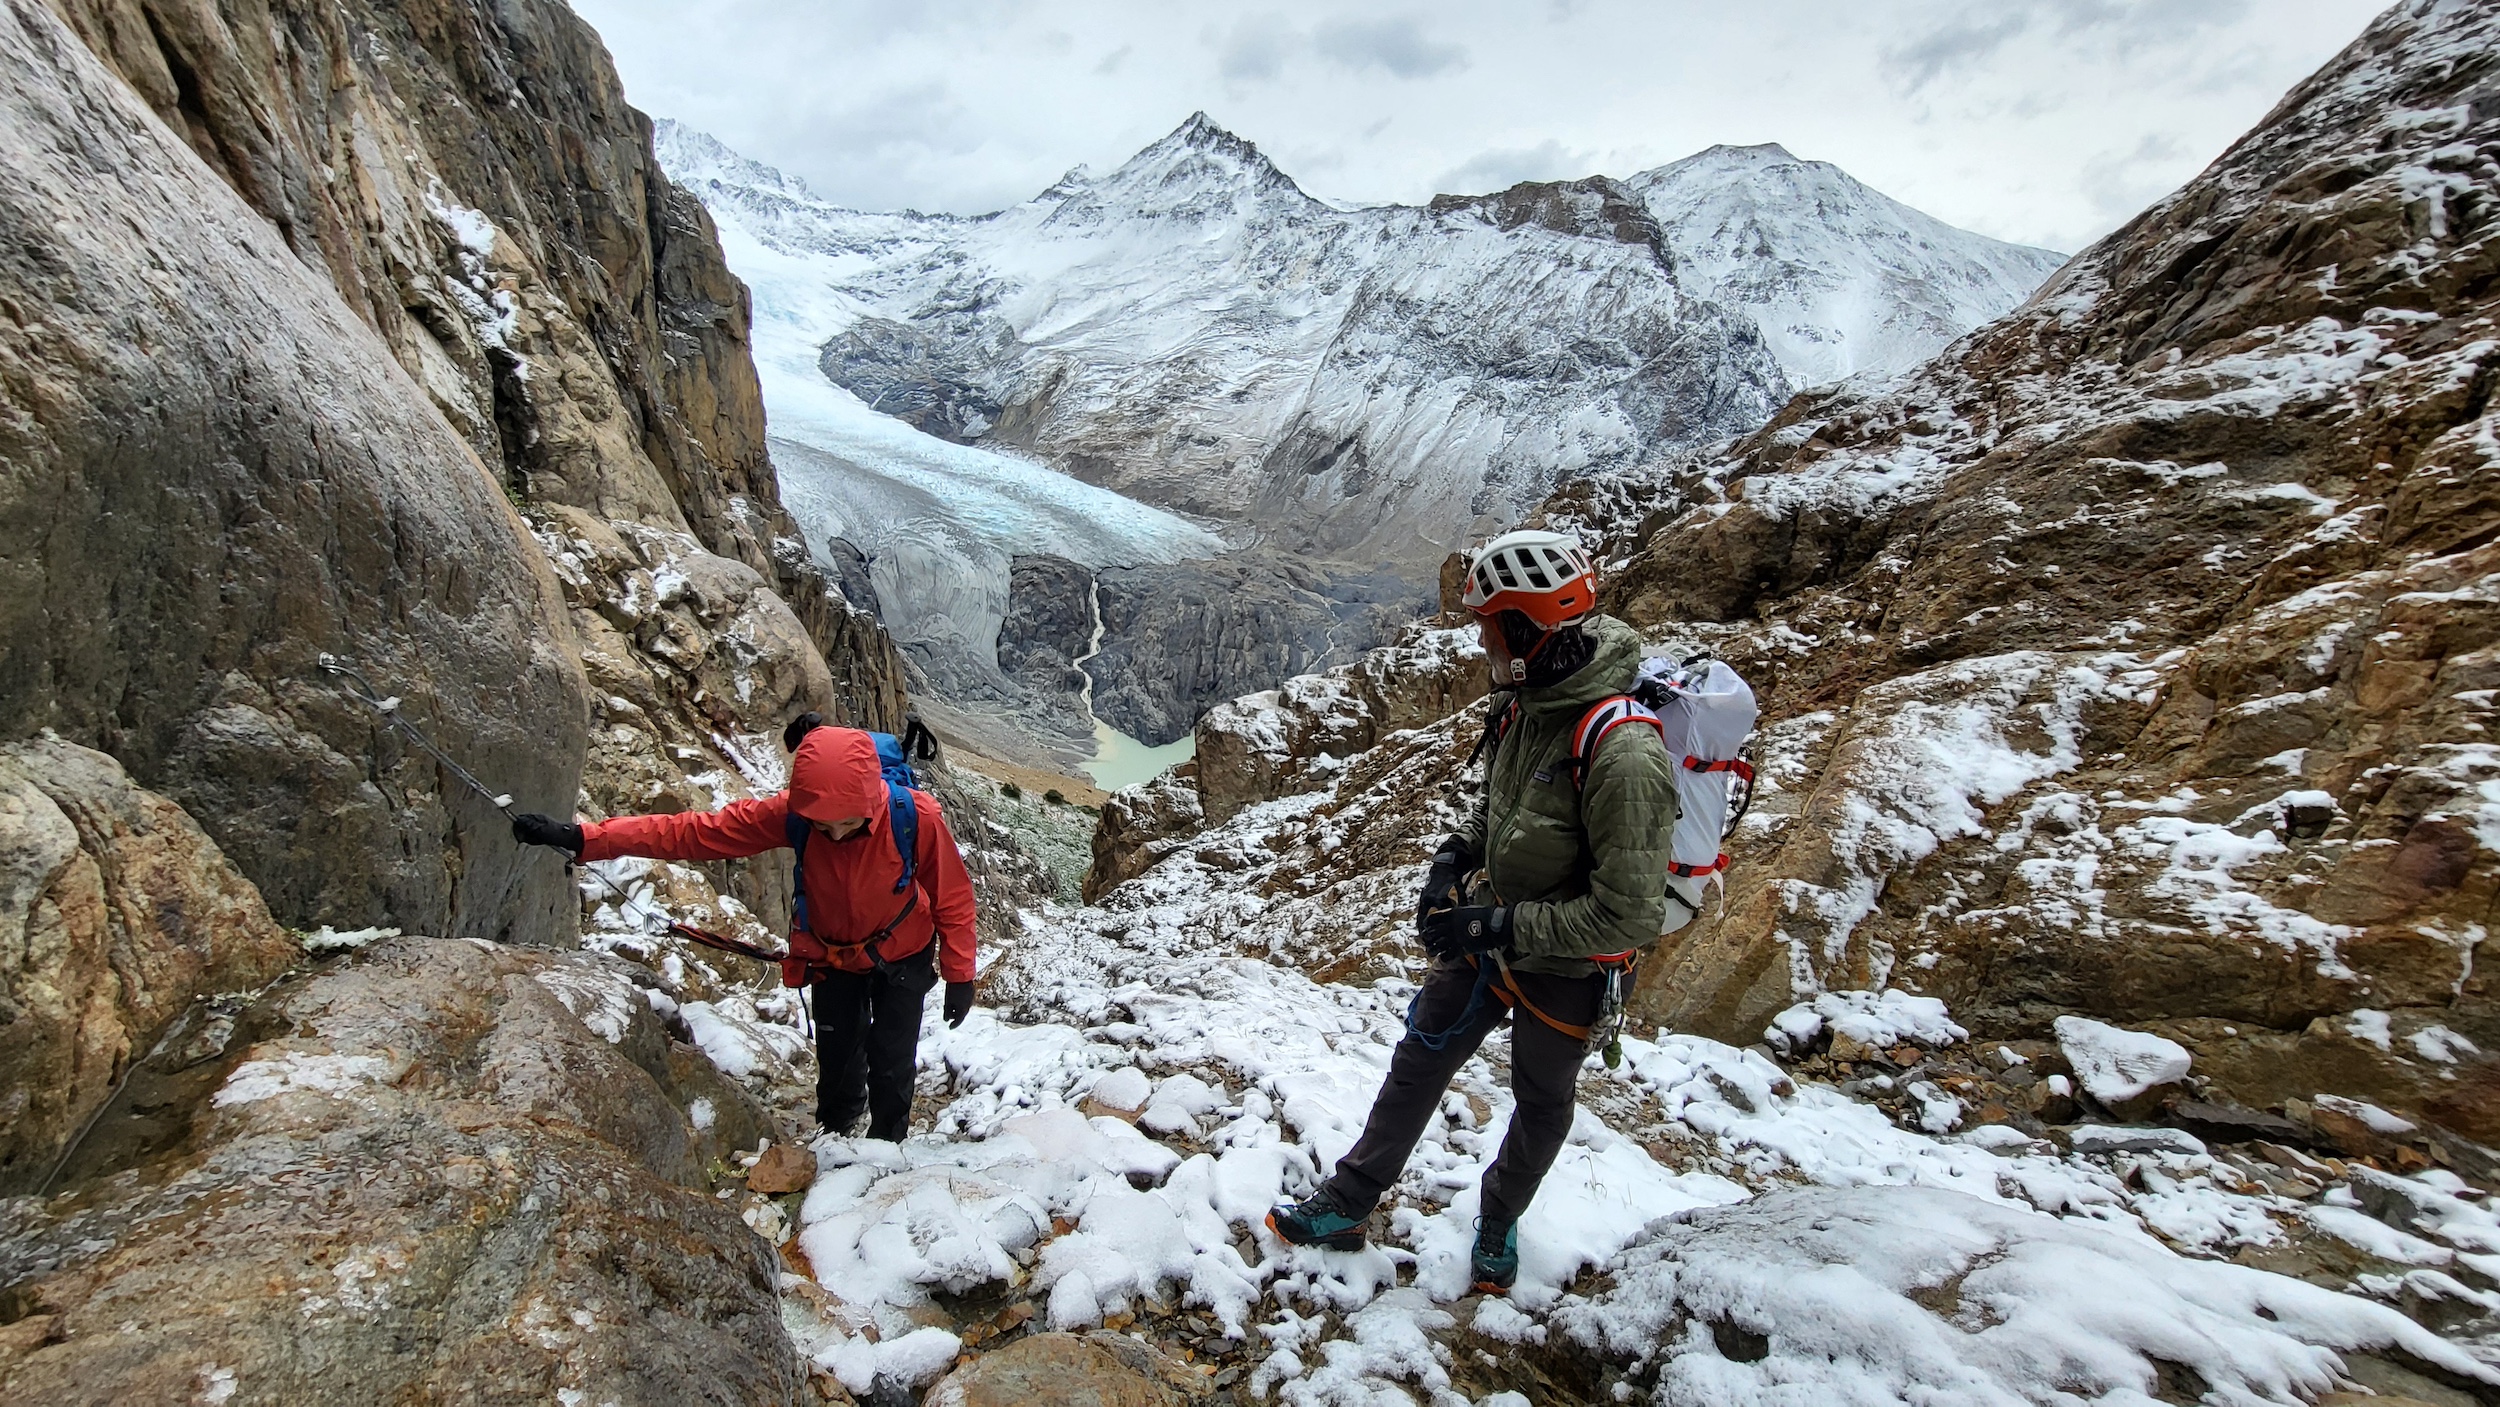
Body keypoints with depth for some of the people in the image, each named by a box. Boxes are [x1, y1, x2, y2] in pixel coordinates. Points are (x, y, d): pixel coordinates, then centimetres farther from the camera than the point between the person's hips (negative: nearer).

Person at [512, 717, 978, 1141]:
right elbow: (695, 832, -28)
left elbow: (953, 896, -22)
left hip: (902, 954, -2)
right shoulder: (789, 814, -32)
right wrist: (580, 838, -34)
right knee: (837, 1055, 20)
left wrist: (959, 976, -14)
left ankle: (888, 1141, 39)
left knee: (890, 1061, 8)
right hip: (831, 954, 2)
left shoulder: (917, 817, -37)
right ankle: (834, 1136, 52)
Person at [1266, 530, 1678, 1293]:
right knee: (1417, 1067, 17)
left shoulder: (1623, 754, -35)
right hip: (1484, 941, 7)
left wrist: (1495, 924, -28)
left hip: (1561, 971, -6)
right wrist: (1455, 858, -7)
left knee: (1540, 1107, 21)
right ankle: (1347, 1205, 35)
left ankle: (1499, 1222, 48)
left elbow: (1629, 916, -32)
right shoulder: (1525, 704, -10)